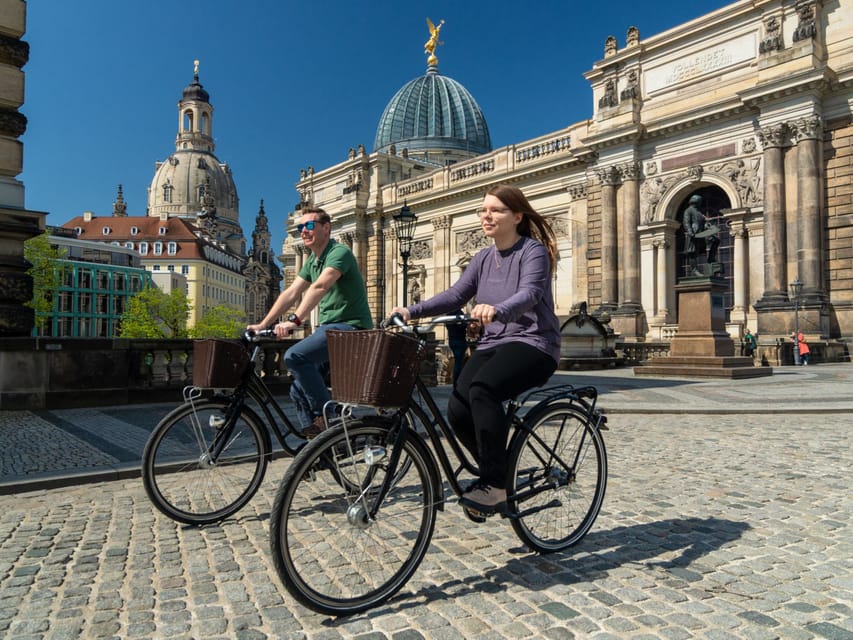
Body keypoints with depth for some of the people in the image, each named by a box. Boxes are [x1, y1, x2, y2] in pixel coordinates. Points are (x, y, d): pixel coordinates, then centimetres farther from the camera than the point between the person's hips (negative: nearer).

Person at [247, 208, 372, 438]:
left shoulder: (339, 252, -13)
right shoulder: (312, 261, 16)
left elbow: (319, 287, -29)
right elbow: (290, 294, 12)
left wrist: (294, 320, -38)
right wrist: (262, 325, 4)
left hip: (349, 327, -9)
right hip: (328, 327, 9)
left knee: (295, 356, -28)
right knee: (299, 390, 5)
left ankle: (326, 414, -13)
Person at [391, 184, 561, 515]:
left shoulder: (534, 251, -6)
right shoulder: (483, 258, 14)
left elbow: (529, 294, -25)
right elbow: (455, 295, 7)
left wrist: (497, 310, -46)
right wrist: (412, 310, -7)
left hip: (532, 343, -6)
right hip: (492, 343, 6)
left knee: (482, 388, -34)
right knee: (458, 410, -16)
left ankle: (494, 485, -21)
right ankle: (498, 474, 9)